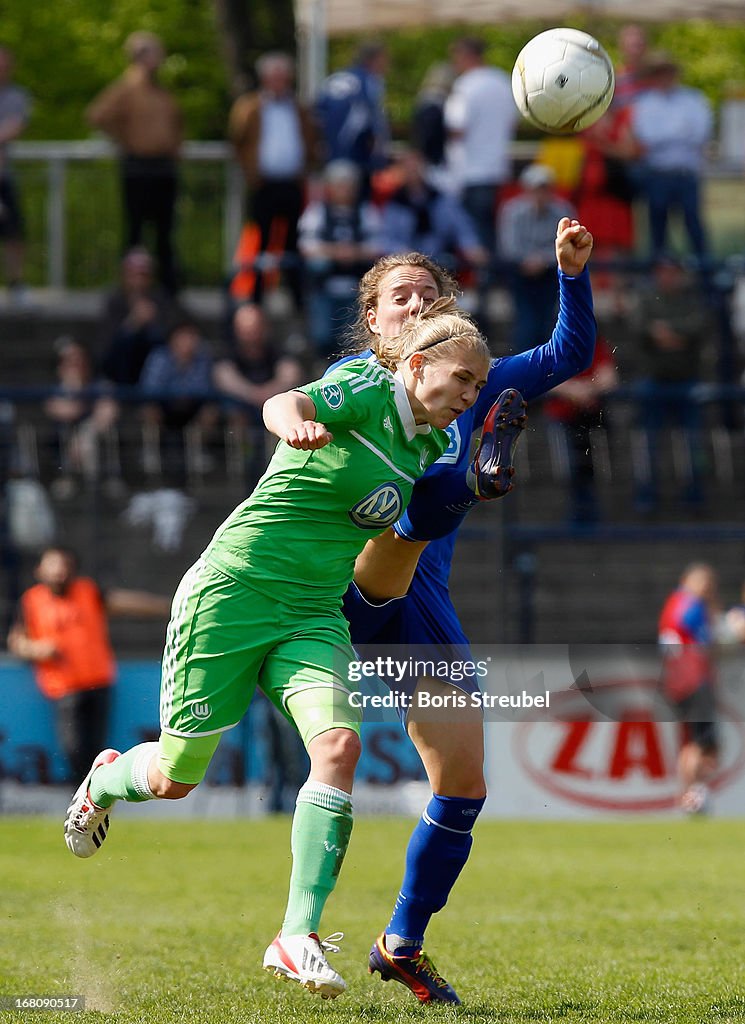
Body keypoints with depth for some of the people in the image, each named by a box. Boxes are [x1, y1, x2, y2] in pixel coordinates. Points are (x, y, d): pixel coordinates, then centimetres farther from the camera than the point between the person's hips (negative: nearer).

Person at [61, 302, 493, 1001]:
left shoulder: (431, 445, 10)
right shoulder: (367, 392, -12)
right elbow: (285, 404, -35)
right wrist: (294, 420, -57)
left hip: (312, 619, 6)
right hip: (232, 593, -6)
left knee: (337, 743, -22)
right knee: (175, 777, 3)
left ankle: (298, 937, -21)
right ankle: (105, 781, 42)